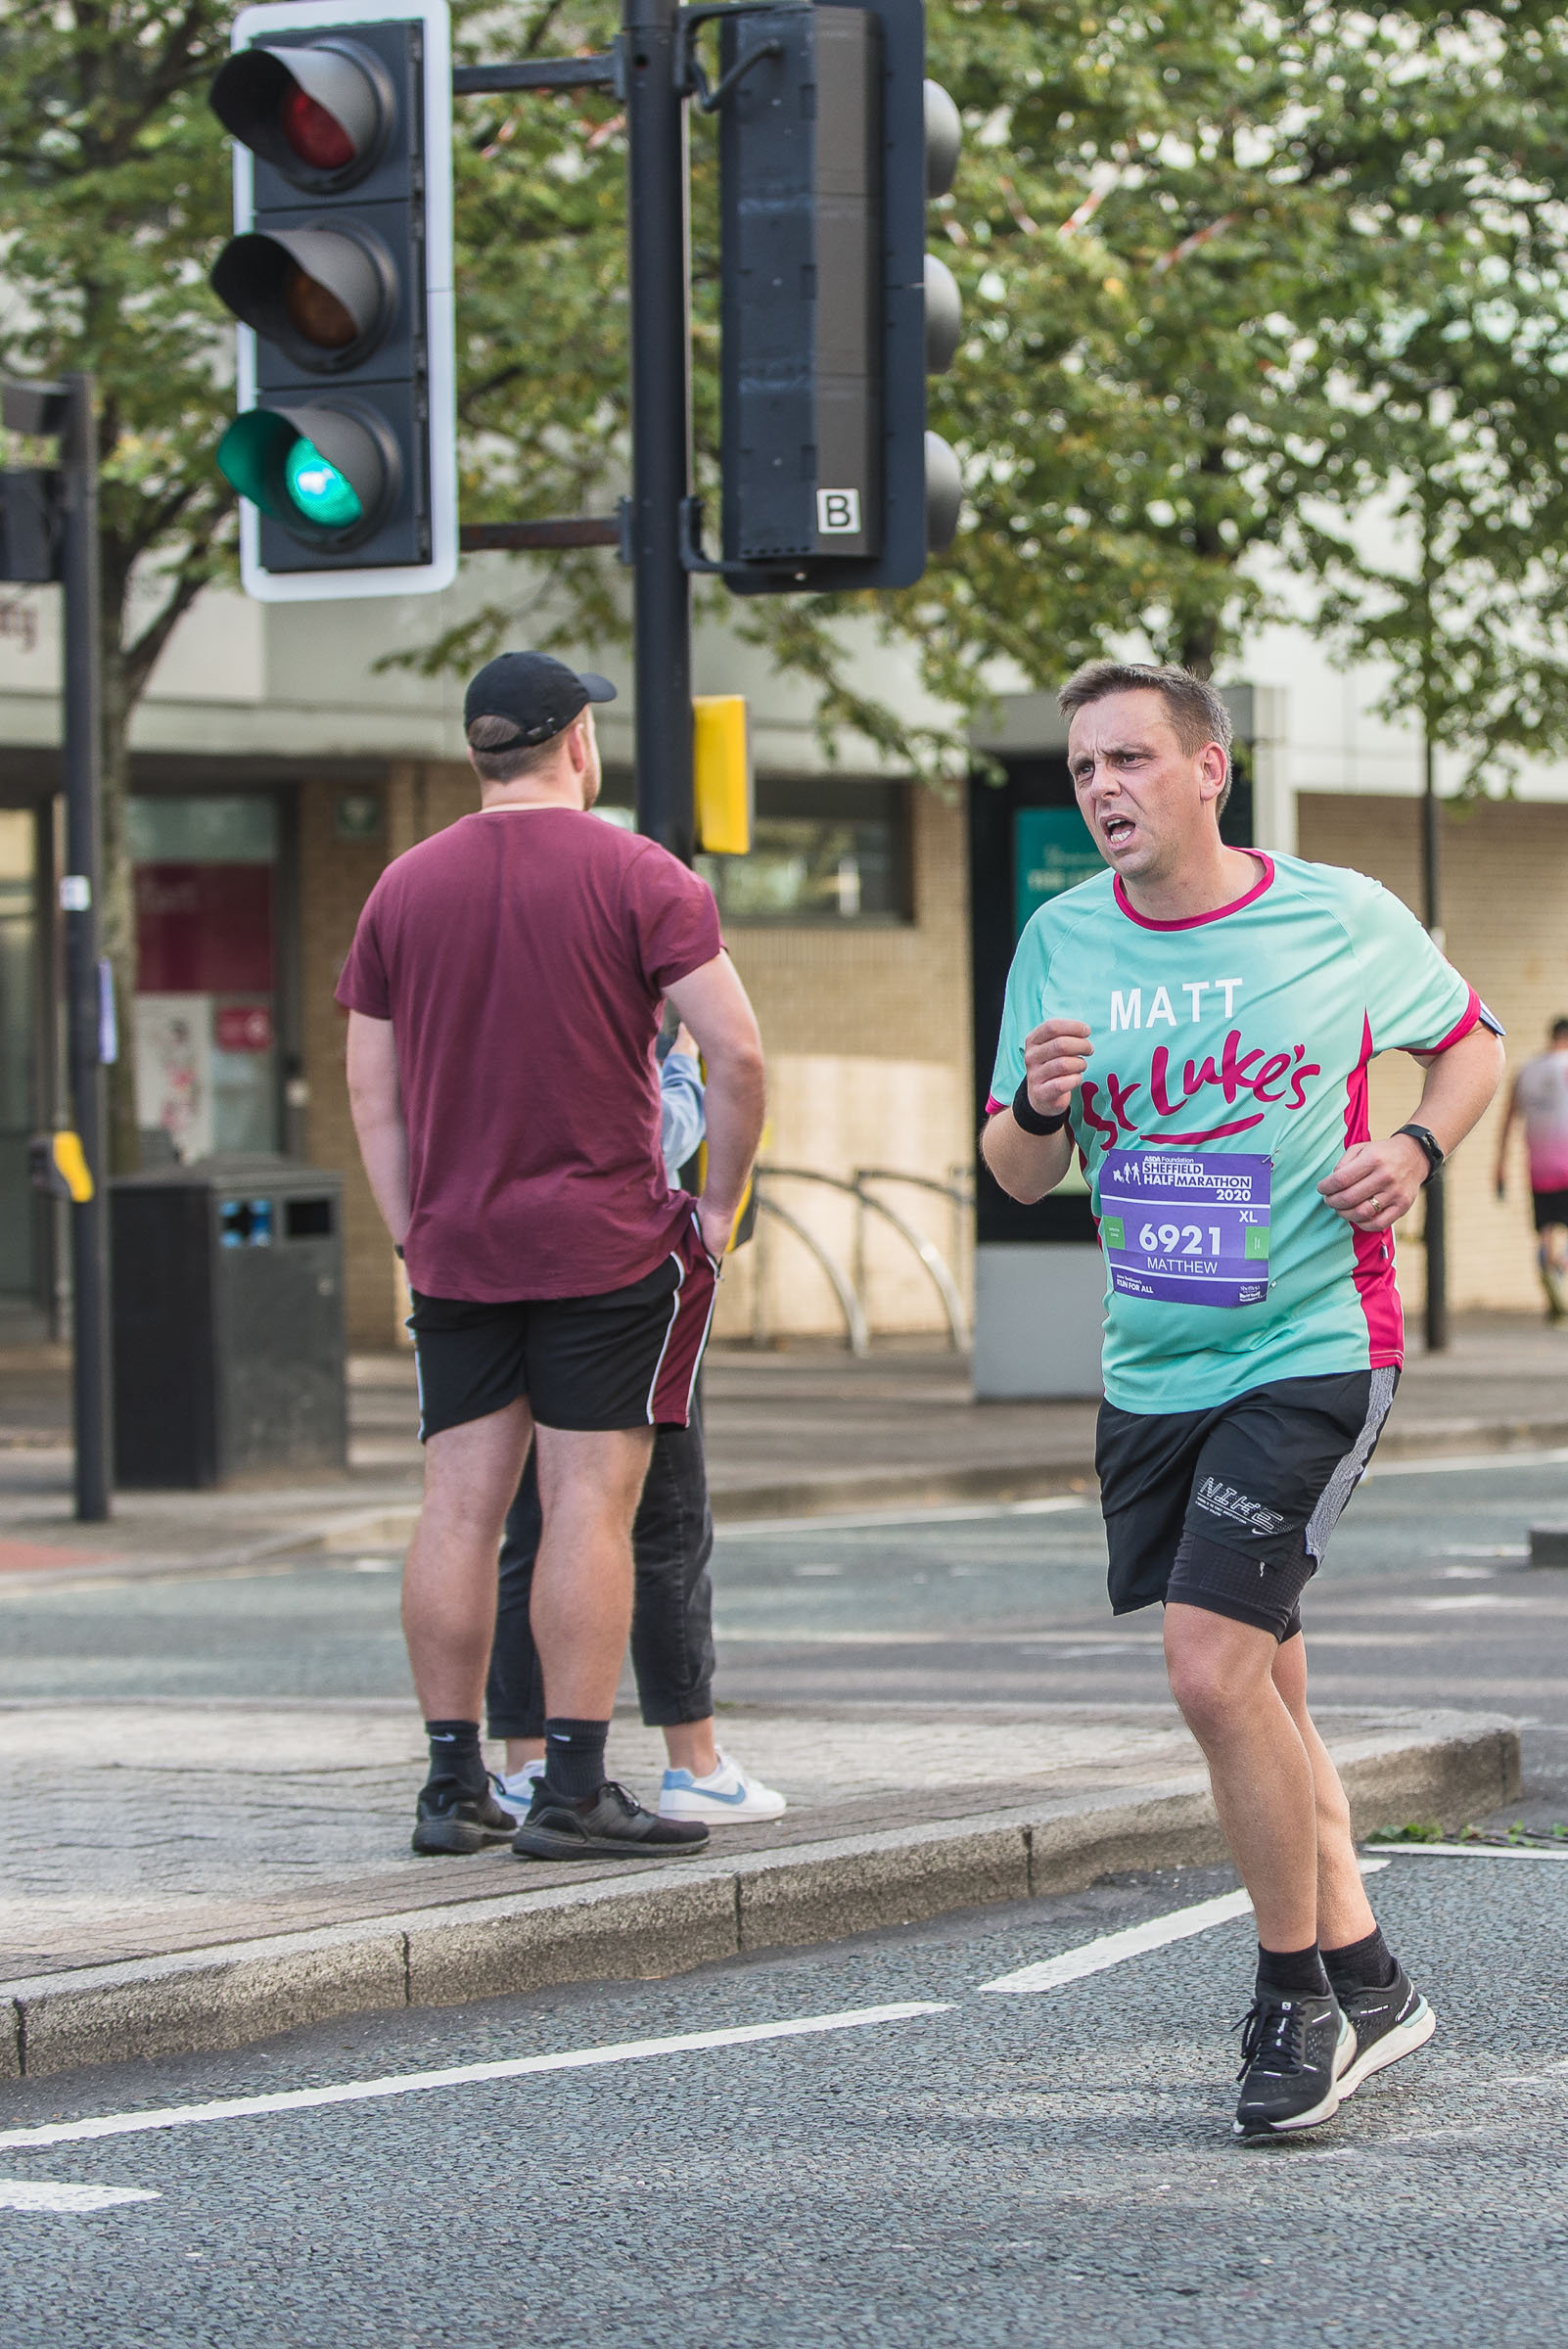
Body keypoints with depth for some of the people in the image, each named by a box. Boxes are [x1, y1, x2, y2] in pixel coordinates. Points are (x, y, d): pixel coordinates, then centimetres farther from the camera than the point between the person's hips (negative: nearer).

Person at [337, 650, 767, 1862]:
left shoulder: (407, 885, 8)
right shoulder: (635, 874, -5)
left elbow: (370, 1086, 10)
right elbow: (738, 1052, -12)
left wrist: (412, 1228, 14)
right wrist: (720, 1201, -1)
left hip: (456, 1248, 4)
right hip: (609, 1240, -4)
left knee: (461, 1504, 6)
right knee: (591, 1500, -4)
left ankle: (454, 1784, 8)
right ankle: (573, 1791, -7)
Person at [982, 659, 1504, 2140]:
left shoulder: (1343, 919, -5)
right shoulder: (1062, 942, 3)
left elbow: (1469, 1041, 12)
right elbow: (1017, 1174, 7)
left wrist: (1416, 1149, -7)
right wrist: (1042, 1107, -15)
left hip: (1311, 1353, -5)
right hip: (1152, 1373, 5)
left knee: (1213, 1674, -17)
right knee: (1262, 1691, 14)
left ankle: (1296, 1999, -1)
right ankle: (1364, 1982, 29)